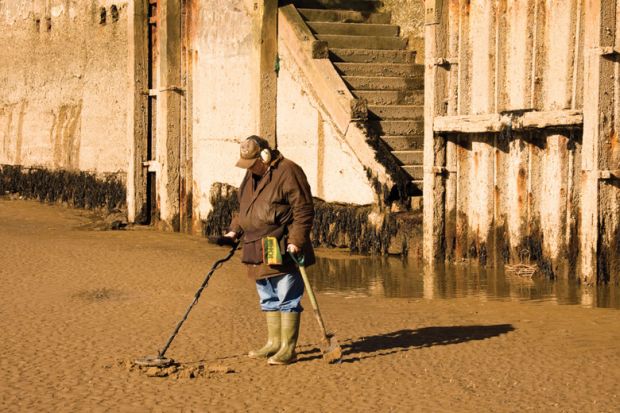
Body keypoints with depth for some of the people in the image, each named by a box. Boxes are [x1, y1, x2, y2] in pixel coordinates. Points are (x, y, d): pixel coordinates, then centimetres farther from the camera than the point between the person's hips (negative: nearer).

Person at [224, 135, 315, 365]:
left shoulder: (288, 172, -13)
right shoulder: (252, 176, 14)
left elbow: (304, 210, -15)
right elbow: (244, 207, 26)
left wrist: (296, 241, -21)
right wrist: (235, 230, 12)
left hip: (283, 251, -9)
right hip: (259, 251, 9)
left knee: (287, 299, -3)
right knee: (268, 299, 15)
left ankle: (288, 348, 2)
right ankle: (273, 343, 25)